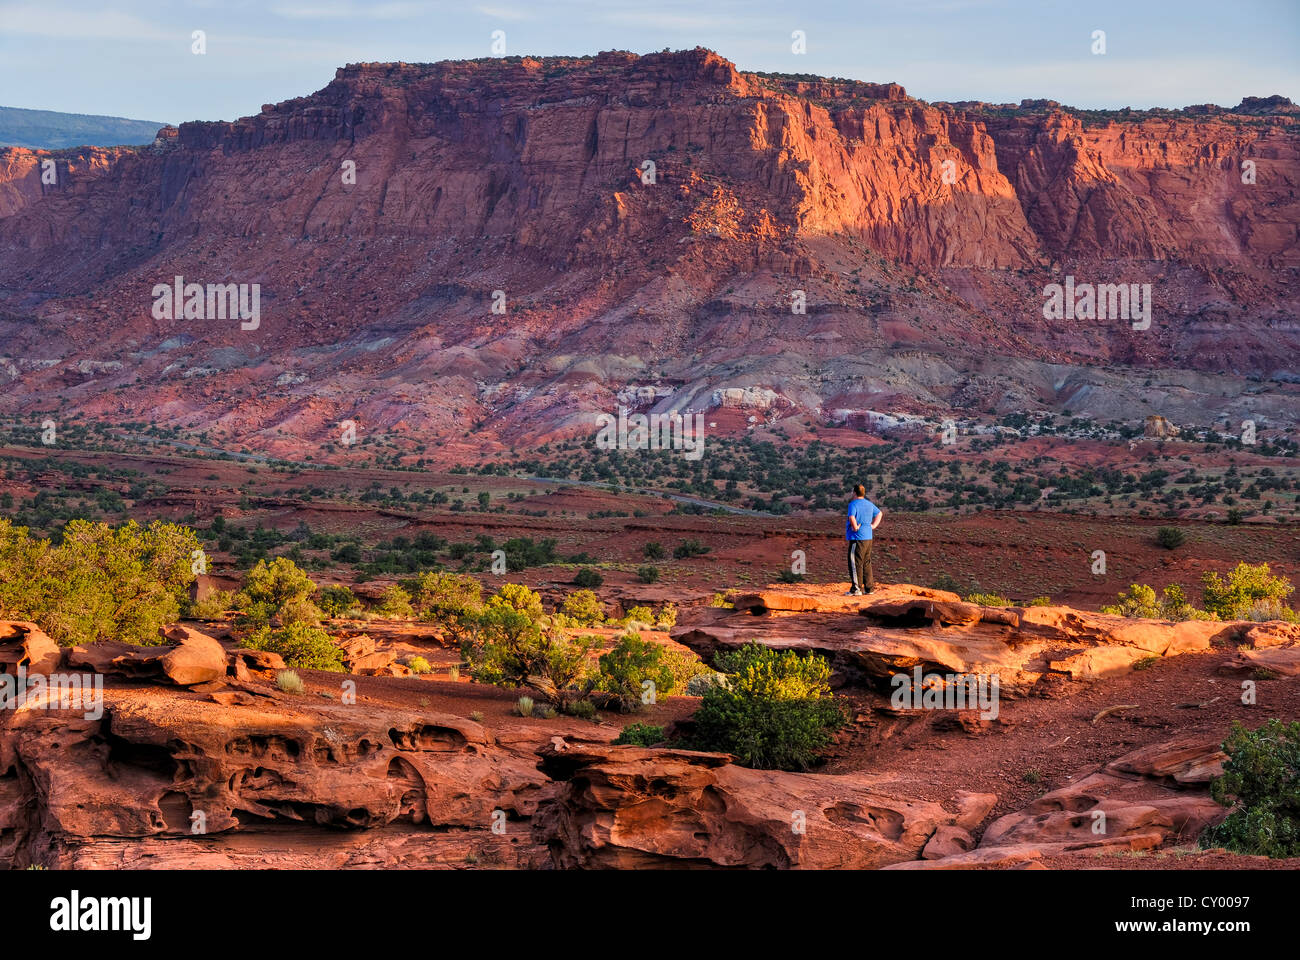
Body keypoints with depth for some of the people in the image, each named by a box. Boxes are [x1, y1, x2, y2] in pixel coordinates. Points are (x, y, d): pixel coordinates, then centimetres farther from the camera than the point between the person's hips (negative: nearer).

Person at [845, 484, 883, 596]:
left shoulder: (853, 504, -12)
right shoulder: (869, 504, 14)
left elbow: (851, 517, -30)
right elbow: (879, 513, 29)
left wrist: (855, 527, -15)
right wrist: (873, 526, 21)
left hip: (857, 537, -8)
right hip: (868, 538, 8)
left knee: (855, 563, -4)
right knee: (866, 563, 15)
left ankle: (857, 588, -5)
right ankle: (869, 587, 18)